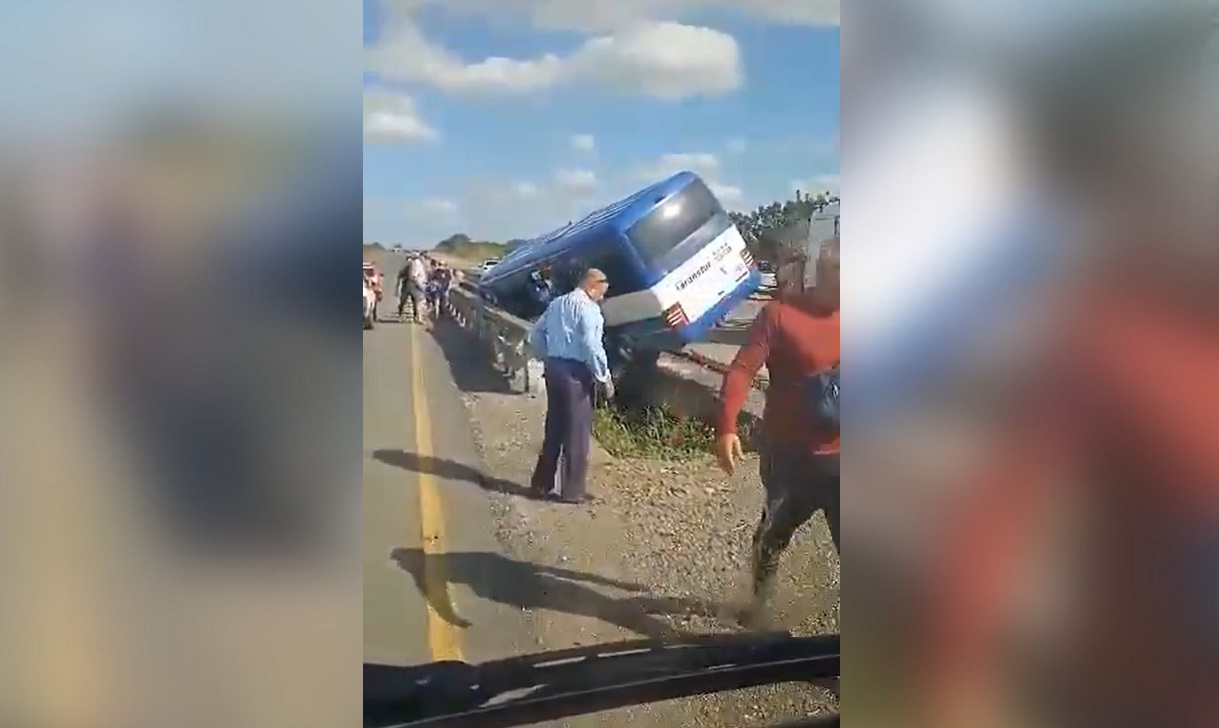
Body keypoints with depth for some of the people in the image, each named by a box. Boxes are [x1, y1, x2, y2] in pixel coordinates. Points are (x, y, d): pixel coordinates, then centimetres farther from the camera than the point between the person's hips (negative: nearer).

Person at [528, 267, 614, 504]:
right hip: (576, 373, -8)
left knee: (554, 428, 16)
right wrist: (605, 378, -11)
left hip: (554, 368, 8)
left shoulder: (556, 304, 13)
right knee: (577, 433, 1)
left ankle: (542, 484, 22)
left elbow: (536, 335, 16)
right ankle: (572, 491, 8)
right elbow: (592, 347, -19)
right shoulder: (588, 308, -13)